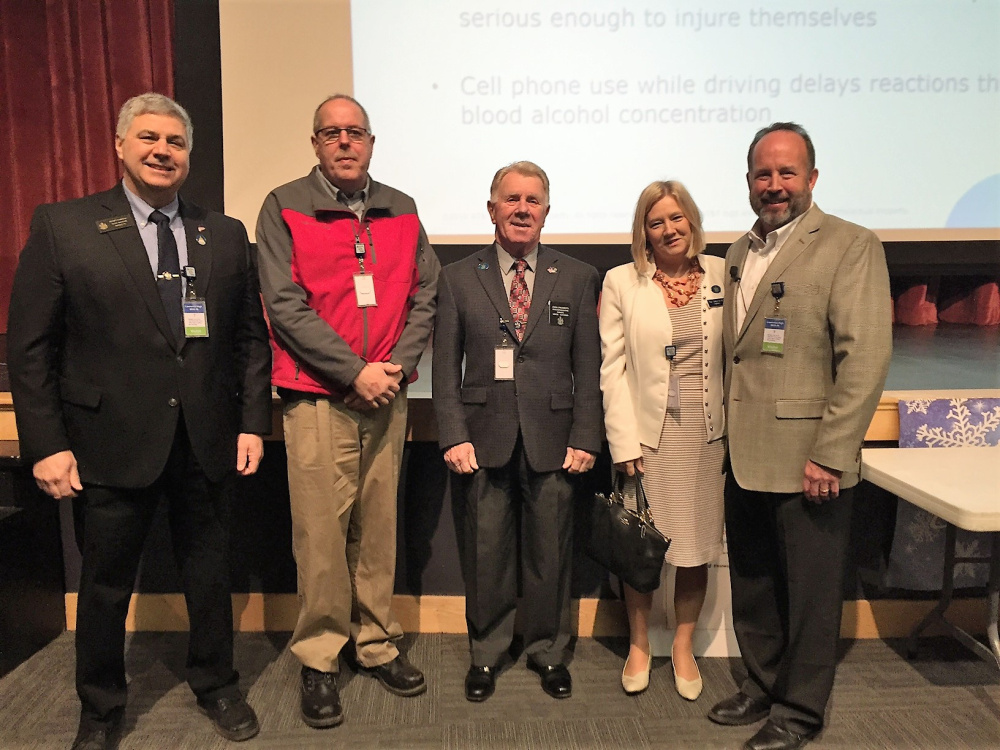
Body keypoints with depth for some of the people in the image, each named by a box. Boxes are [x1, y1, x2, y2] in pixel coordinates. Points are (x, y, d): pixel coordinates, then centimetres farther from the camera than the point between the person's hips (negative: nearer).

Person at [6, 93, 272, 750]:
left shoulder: (226, 234, 5)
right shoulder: (62, 227, -3)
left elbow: (250, 336, 6)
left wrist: (253, 422, 0)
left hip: (206, 441, 2)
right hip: (112, 441, -2)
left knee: (209, 574, 16)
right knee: (106, 583, 14)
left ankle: (216, 684, 39)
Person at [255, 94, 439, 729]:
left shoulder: (401, 210, 11)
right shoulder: (284, 208, 0)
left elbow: (425, 295, 9)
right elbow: (285, 306, -8)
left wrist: (398, 363, -6)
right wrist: (356, 371, -13)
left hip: (387, 397, 4)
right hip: (318, 397, -3)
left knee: (379, 525, 11)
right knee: (321, 533, 1)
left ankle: (377, 643, 26)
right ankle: (319, 659, 18)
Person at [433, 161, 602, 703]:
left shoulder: (578, 279, 6)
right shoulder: (458, 279, 5)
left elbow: (589, 368, 4)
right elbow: (446, 368, 2)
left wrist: (585, 438, -3)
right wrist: (454, 436, -7)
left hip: (552, 443, 1)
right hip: (484, 441, 0)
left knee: (549, 554, 11)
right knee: (485, 554, 10)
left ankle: (548, 651, 31)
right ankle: (486, 653, 30)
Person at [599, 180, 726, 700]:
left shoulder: (722, 276, 4)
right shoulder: (621, 283, 0)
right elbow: (613, 368, -3)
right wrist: (624, 441, -9)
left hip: (707, 433, 2)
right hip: (648, 433, -1)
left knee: (696, 545, 10)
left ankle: (683, 647, 31)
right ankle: (639, 645, 29)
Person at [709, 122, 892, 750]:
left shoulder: (851, 246, -8)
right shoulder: (740, 251, 13)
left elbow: (866, 357, -15)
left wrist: (830, 456, -18)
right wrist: (729, 433, 9)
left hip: (808, 460, -6)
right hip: (745, 457, 7)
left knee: (810, 592, 9)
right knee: (752, 585, 19)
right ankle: (763, 686, 38)